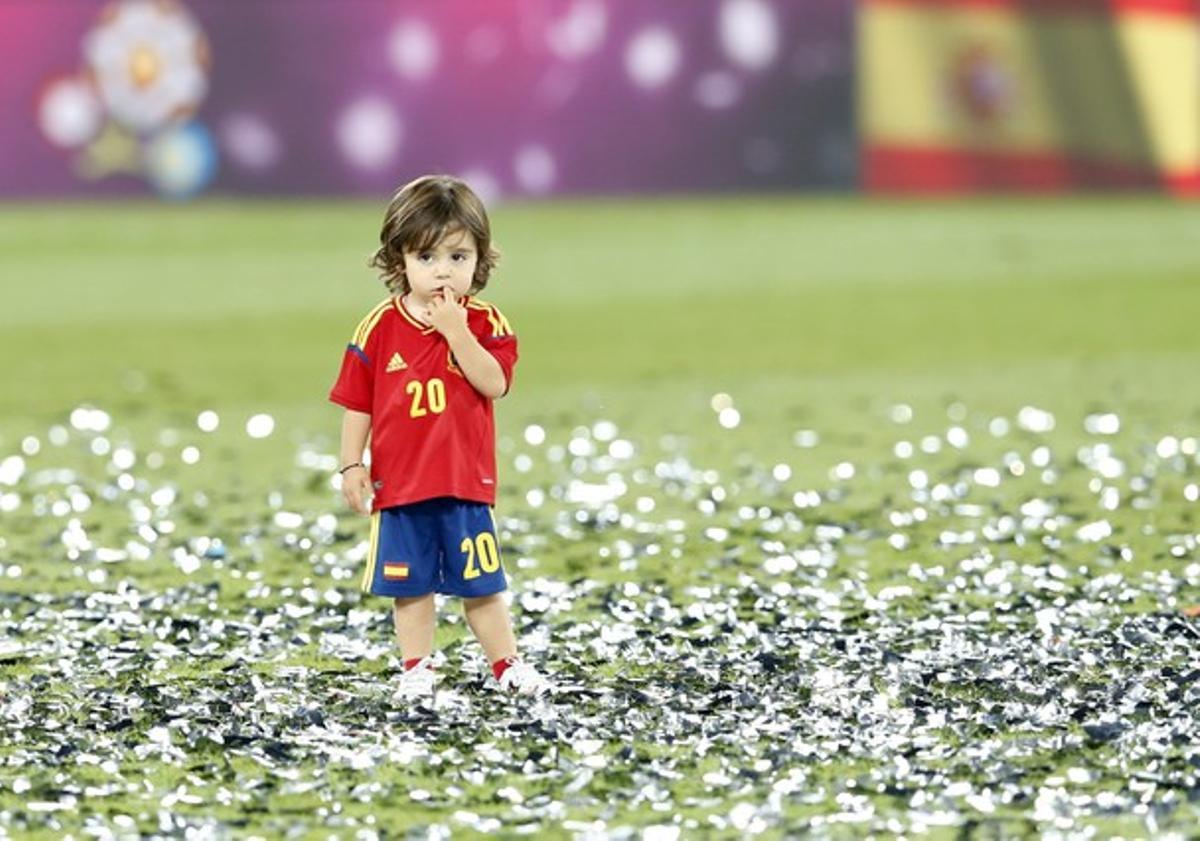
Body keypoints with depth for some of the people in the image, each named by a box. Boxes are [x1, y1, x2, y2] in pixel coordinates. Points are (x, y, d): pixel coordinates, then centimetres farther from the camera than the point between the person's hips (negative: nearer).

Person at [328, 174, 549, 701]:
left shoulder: (484, 324, -3)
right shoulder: (381, 327, -3)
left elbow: (495, 383, -19)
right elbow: (357, 402, 2)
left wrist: (456, 331, -24)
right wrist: (351, 465, -1)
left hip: (466, 482, 0)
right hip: (399, 481, 1)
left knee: (481, 582, 7)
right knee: (410, 584, 8)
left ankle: (506, 664, 19)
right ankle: (416, 669, 19)